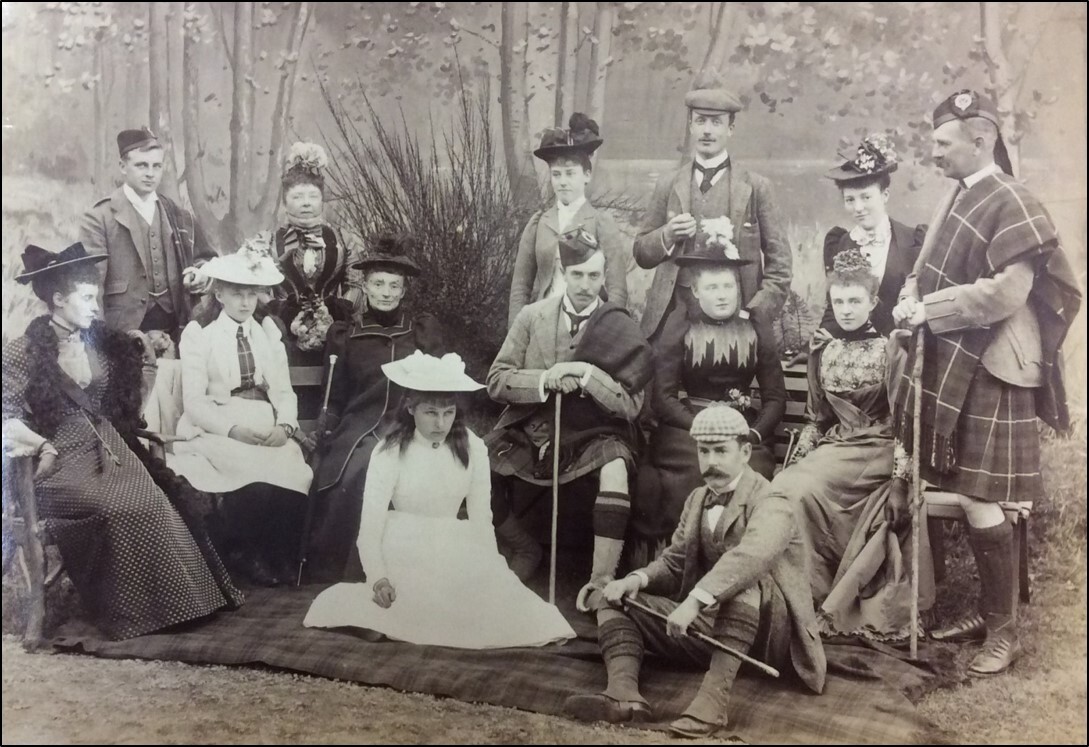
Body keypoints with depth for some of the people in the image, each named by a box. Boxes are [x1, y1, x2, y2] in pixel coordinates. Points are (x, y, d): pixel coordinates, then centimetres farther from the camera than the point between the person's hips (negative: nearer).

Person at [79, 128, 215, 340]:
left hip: (176, 333, 4)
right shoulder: (99, 219, 0)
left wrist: (202, 273, 1)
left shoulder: (179, 216, 14)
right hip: (124, 335, -4)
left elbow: (206, 259, 24)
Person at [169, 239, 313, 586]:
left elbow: (283, 390, 10)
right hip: (215, 429, -3)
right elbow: (194, 401, -6)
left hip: (266, 430, 3)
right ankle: (244, 554, -9)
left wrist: (285, 426, -12)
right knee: (257, 472, -32)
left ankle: (279, 556, -7)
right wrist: (234, 430, -21)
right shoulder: (198, 333, 3)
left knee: (294, 472, -28)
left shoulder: (269, 331, 16)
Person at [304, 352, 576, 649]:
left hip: (452, 549, 4)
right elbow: (370, 522, -14)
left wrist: (492, 573, -9)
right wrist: (377, 577, -27)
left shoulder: (472, 448, -3)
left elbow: (481, 519, 0)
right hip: (405, 549, -4)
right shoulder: (390, 451, -11)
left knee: (494, 597, -18)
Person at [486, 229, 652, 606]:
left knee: (615, 469, -35)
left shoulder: (621, 330, -3)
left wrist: (588, 373, -21)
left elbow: (630, 406, -6)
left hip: (592, 435, -3)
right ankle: (525, 549, 11)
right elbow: (497, 380, -1)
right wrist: (546, 380, -18)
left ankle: (601, 581, -23)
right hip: (531, 430, 3)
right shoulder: (532, 316, 3)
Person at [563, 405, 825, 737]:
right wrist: (638, 578, -11)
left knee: (743, 578, -37)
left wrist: (696, 600, -47)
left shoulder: (771, 504, -14)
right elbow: (673, 563, 12)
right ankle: (624, 693, -30)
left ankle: (713, 700, -43)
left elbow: (751, 555, -35)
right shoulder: (697, 499, 11)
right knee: (614, 598, -3)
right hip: (708, 626, 7)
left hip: (767, 635, -7)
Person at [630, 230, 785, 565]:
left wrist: (755, 433, -10)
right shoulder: (679, 327, 2)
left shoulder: (756, 329, 9)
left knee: (755, 473, -28)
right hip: (684, 427, -2)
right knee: (702, 472, -31)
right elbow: (663, 397, -3)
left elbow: (775, 396, 9)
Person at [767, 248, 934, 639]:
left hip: (878, 451, -5)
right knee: (783, 489, -22)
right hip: (834, 447, 5)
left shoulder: (890, 350, -3)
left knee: (804, 490, -27)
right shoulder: (822, 353, 11)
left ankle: (829, 597, -12)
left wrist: (900, 478, -17)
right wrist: (793, 461, 2)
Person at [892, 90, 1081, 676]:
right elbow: (934, 272, 20)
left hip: (987, 372, -8)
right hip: (950, 366, 9)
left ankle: (1005, 628, 9)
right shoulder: (957, 197, 11)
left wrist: (928, 309, -18)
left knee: (979, 500, -5)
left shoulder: (1011, 204, -15)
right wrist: (912, 298, -2)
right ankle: (988, 609, 27)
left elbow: (1006, 292, -22)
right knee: (961, 494, 14)